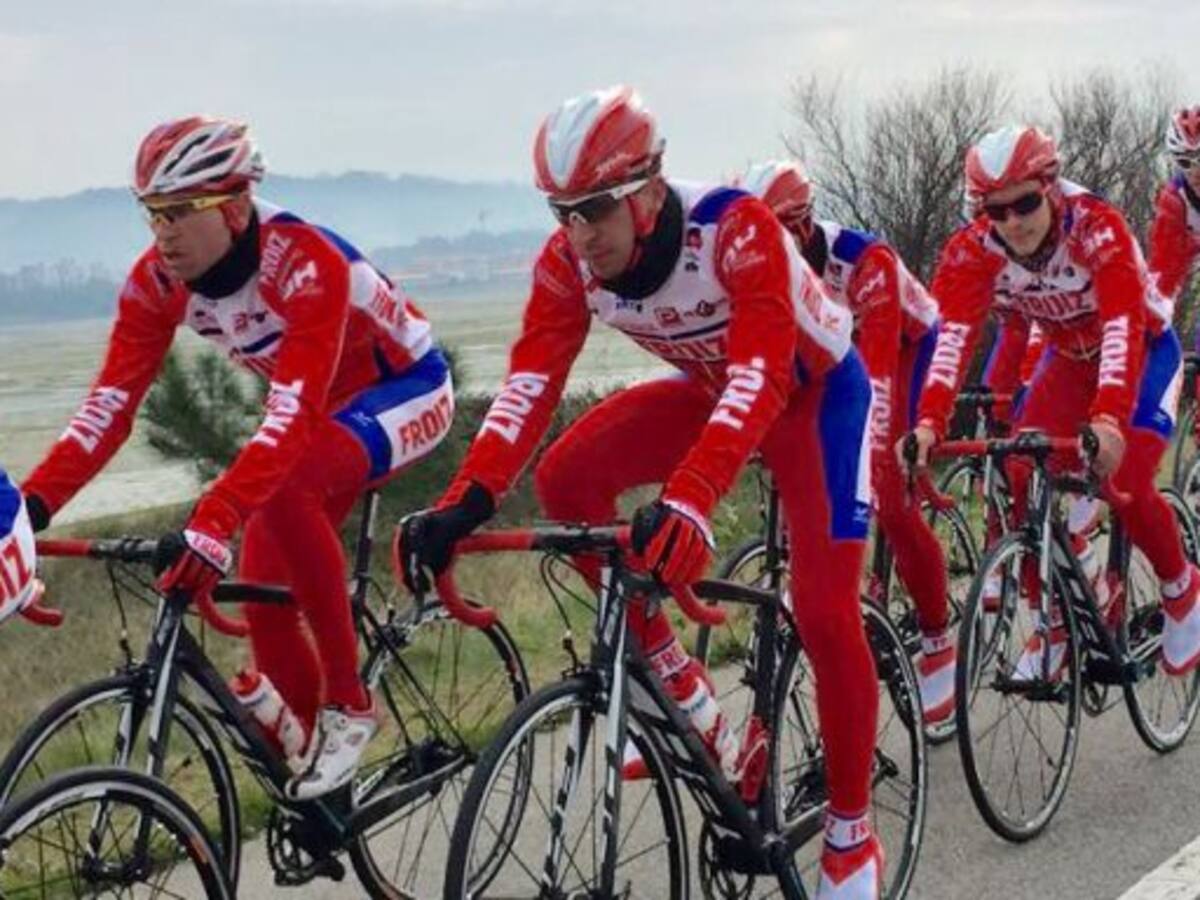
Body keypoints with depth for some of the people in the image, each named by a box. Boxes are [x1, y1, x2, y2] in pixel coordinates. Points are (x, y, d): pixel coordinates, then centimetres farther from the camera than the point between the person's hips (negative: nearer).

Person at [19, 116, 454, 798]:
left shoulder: (304, 262, -35)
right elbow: (112, 402, -20)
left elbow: (292, 416, -44)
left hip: (406, 390, -7)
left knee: (287, 485, -35)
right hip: (324, 411, 7)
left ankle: (347, 704, -21)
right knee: (265, 606, -5)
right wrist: (32, 504, -33)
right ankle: (334, 768, 18)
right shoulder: (157, 280, -16)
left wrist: (214, 522, -55)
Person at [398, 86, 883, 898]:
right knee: (565, 479, -17)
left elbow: (763, 374, -46)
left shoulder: (736, 229, -36)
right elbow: (530, 384, -24)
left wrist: (687, 502, -60)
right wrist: (464, 505, -39)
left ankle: (852, 833, 4)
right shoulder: (569, 260, -21)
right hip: (711, 390, 5)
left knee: (824, 614, -15)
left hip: (815, 388, -5)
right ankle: (675, 679, -2)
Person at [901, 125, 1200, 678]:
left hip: (1144, 351, -4)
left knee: (1127, 486, -21)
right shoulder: (974, 250, -24)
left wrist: (1108, 420, -59)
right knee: (1017, 484, -12)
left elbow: (1122, 327, -44)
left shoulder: (1096, 228, -34)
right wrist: (928, 422, -49)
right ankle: (1056, 619, 6)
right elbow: (954, 335, -33)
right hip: (1069, 357, 4)